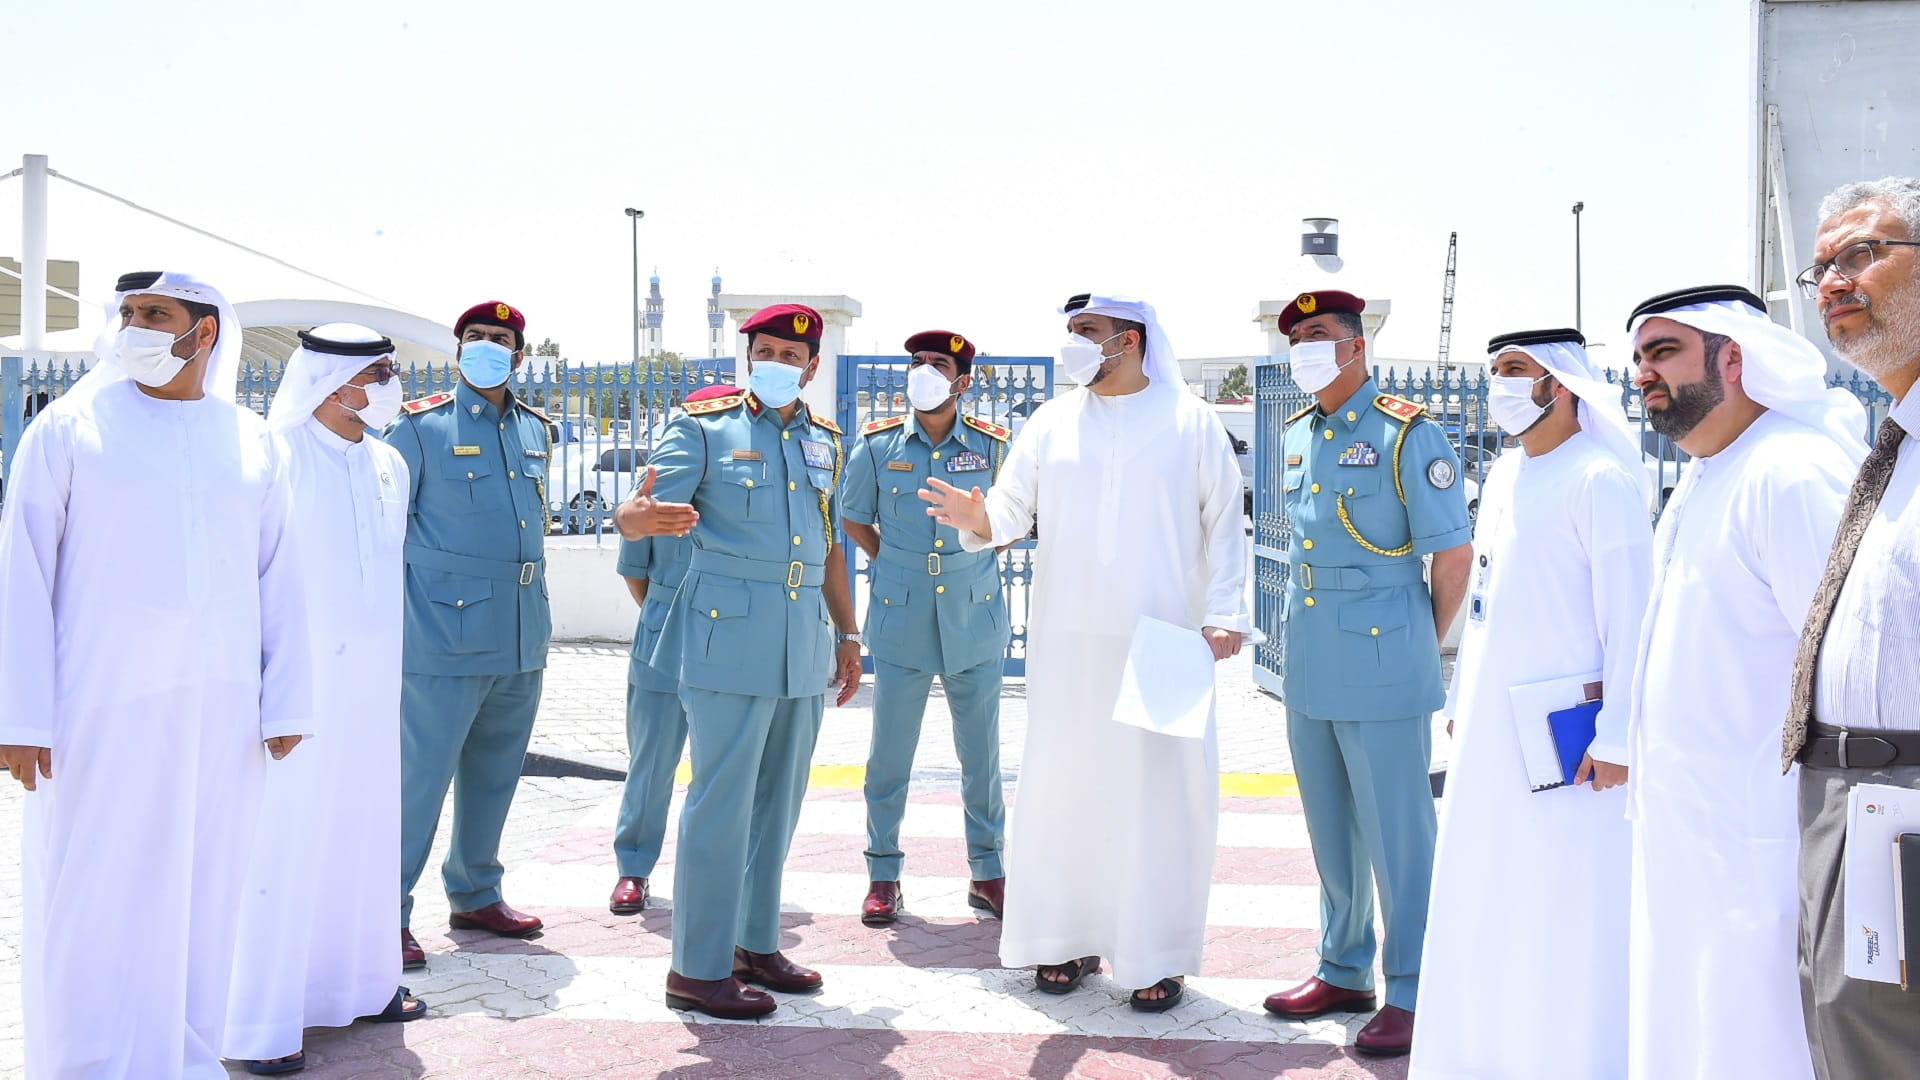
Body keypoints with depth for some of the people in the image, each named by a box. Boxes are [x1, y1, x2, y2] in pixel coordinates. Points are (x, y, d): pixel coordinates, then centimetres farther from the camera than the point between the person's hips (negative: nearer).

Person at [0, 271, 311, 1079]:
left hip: (218, 714, 3)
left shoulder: (252, 443, 11)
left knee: (202, 898, 9)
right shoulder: (69, 428, 3)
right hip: (101, 708, -2)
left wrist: (286, 701, 3)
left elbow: (279, 579, 9)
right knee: (94, 900, 2)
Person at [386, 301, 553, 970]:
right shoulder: (421, 427, -2)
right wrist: (389, 621, -3)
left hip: (524, 639, 6)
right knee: (421, 777, -4)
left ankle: (475, 894, 28)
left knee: (494, 777, 14)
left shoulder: (534, 430, 14)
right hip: (447, 638, -6)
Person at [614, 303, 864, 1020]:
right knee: (722, 799, -5)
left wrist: (848, 635, 19)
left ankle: (756, 944, 25)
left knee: (779, 798, 12)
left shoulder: (825, 441, 15)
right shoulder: (704, 427, -2)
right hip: (729, 636, -6)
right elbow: (635, 518, -11)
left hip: (805, 643, 6)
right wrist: (642, 514, -35)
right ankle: (699, 969, 5)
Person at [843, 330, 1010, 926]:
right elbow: (853, 517, 14)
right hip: (900, 624, 0)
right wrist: (895, 564, 8)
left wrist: (977, 560, 6)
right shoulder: (877, 446, -1)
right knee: (889, 755, 5)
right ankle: (883, 875, 19)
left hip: (975, 624, 0)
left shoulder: (993, 447, -1)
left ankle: (988, 871, 24)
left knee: (982, 754, 9)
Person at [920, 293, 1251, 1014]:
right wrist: (977, 517, -19)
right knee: (1063, 784, 6)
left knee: (1161, 790, 1)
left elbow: (1223, 526, 2)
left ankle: (1158, 956, 13)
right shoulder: (1052, 422, 9)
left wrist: (1224, 615, -8)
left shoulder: (1191, 421, 3)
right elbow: (1012, 506, 4)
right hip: (1067, 642, 2)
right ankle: (1068, 939, 20)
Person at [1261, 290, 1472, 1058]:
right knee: (1330, 831, 16)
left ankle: (1412, 994, 14)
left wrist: (1423, 647, 0)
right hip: (1308, 666, 7)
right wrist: (1304, 639, 15)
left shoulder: (1406, 434, -11)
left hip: (1380, 672, -7)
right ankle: (1343, 971, 31)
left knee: (1397, 836, 2)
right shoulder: (1297, 434, 10)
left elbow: (1454, 553, -8)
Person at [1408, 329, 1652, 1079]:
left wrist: (1616, 738, -16)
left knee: (1567, 912, 1)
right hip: (1491, 731, 8)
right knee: (1485, 900, 15)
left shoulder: (1601, 481, -13)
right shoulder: (1503, 478, 13)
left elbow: (1629, 619, -15)